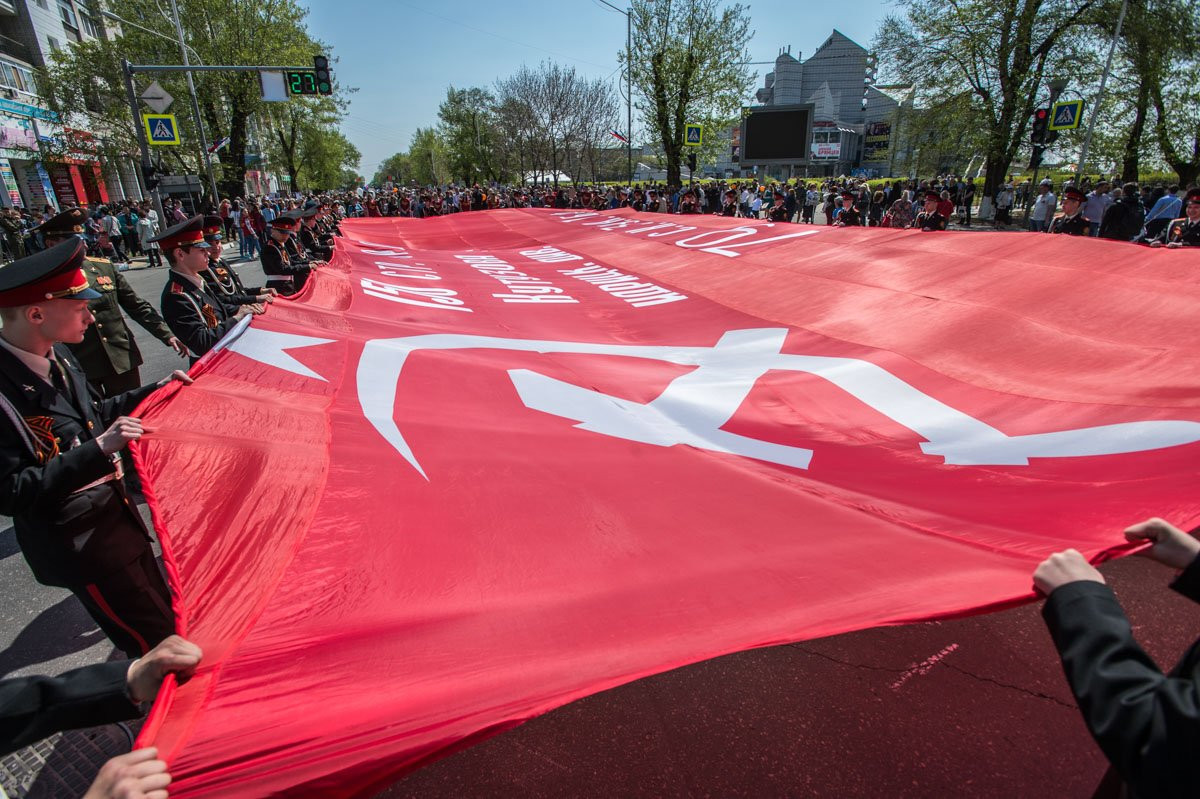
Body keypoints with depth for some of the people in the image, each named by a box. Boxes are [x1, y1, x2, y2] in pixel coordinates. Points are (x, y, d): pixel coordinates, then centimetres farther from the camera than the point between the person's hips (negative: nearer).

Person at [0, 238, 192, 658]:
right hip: (78, 542, -8)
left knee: (163, 609, 26)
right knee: (156, 643, 4)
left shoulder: (55, 354, -1)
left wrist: (154, 390, 8)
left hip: (115, 510, 9)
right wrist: (100, 448, -34)